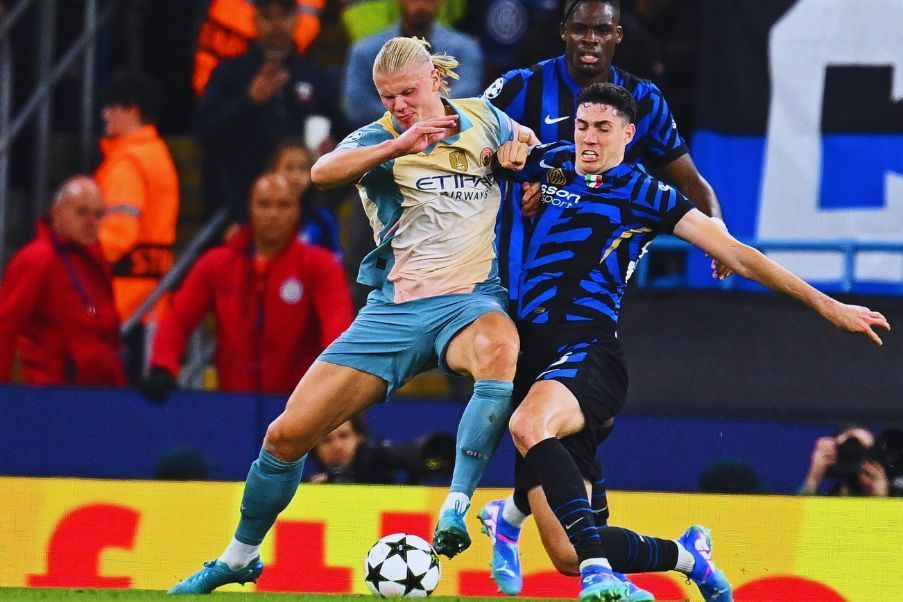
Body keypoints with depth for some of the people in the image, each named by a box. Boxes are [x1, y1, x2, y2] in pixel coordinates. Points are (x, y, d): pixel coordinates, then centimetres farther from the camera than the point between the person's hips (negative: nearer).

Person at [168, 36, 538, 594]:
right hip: (395, 309, 1)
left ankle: (455, 513, -38)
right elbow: (323, 171, -22)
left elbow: (526, 140, 29)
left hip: (469, 299, -1)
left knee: (500, 350, -41)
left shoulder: (481, 119, 6)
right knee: (288, 434, -1)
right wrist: (398, 145, -33)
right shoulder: (378, 139, 0)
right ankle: (239, 558, 24)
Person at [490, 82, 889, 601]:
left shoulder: (644, 195, 6)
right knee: (566, 555, -3)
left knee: (528, 424, -42)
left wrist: (826, 305, 1)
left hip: (588, 354, -5)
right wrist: (509, 149, 14)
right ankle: (686, 554, 25)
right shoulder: (552, 163, 19)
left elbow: (736, 255, 5)